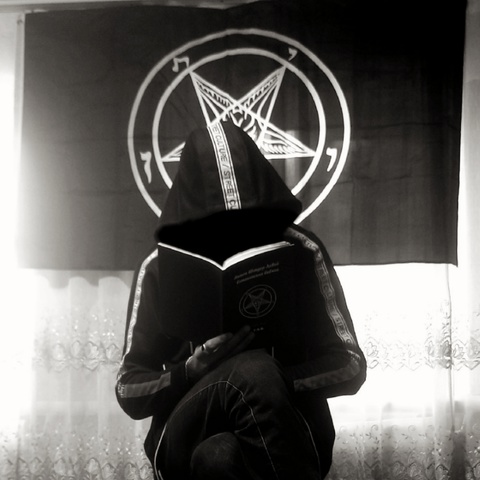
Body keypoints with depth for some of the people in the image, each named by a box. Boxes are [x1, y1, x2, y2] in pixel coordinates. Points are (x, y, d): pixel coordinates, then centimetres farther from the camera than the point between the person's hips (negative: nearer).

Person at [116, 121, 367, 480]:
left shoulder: (302, 253, -2)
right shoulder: (160, 267, -1)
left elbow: (350, 367, -2)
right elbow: (129, 390, 1)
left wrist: (276, 382, -20)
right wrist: (194, 370, -20)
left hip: (284, 435, 0)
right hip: (187, 442, 1)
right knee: (253, 371, -33)